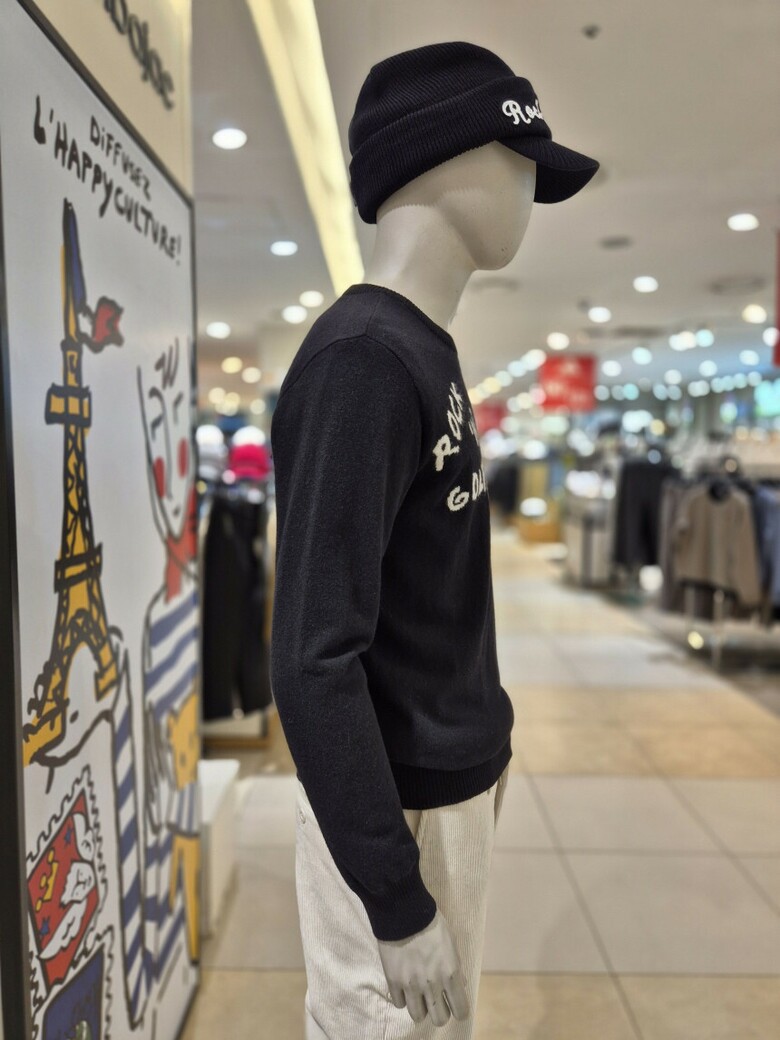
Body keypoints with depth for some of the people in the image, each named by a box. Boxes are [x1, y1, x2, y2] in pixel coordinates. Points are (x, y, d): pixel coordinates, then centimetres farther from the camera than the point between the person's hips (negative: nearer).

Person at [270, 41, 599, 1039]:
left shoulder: (426, 351, 7)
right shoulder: (362, 359, -23)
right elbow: (315, 659, -26)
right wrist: (401, 904, -21)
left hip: (454, 781, 9)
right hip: (391, 808, -9)